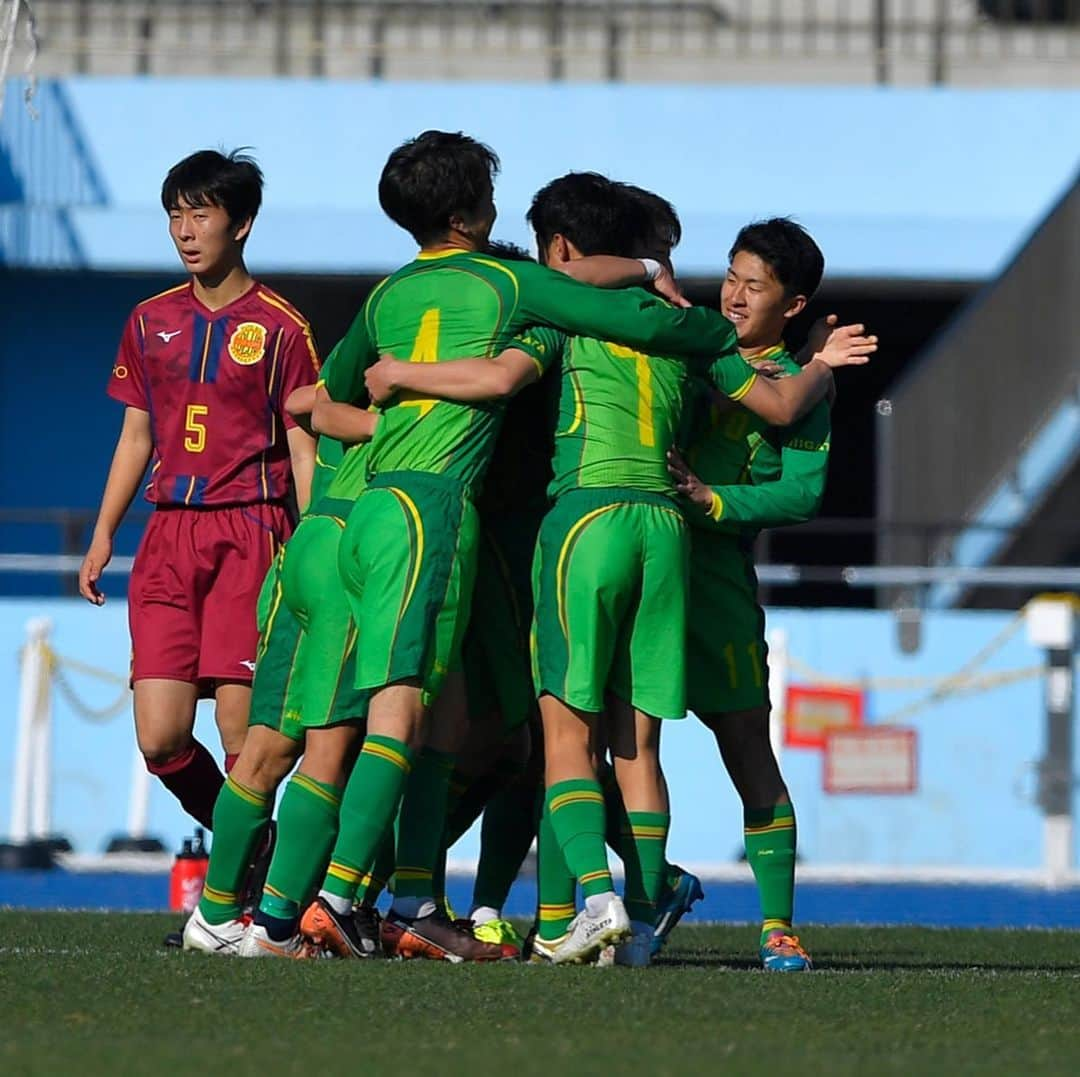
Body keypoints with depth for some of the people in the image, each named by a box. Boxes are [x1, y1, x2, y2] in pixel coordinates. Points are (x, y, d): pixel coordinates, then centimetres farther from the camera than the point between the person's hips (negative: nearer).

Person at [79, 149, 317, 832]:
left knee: (243, 734, -10)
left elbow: (305, 448, 0)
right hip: (168, 534, 4)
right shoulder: (151, 322, 14)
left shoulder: (279, 328, 0)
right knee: (161, 740, -4)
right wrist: (103, 535, 14)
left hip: (250, 536, -4)